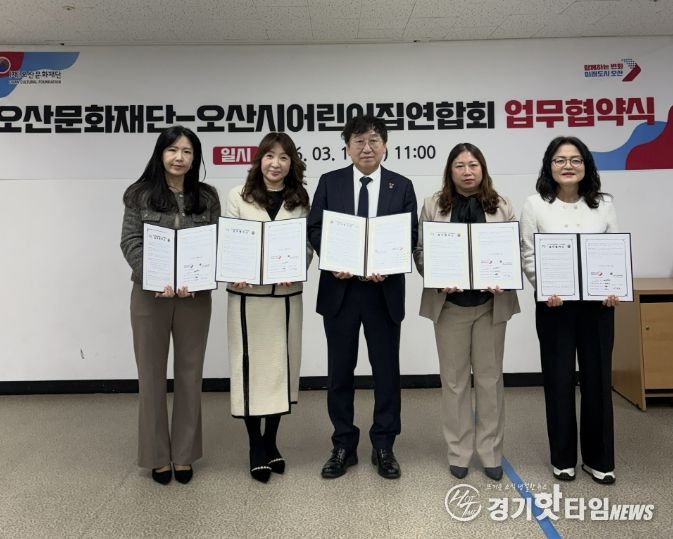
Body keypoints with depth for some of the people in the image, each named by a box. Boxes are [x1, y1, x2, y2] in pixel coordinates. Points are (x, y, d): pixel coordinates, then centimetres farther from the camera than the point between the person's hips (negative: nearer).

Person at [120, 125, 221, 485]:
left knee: (190, 373, 8)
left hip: (195, 296, 1)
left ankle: (184, 454, 22)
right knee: (152, 374, 7)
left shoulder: (208, 197, 6)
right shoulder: (140, 195, 2)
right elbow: (130, 243, -4)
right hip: (150, 294, -1)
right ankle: (157, 455, 21)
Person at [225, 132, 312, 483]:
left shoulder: (300, 200, 7)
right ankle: (256, 447, 15)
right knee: (251, 366, 2)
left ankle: (270, 442, 24)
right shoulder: (238, 197, 2)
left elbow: (308, 245, 5)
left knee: (281, 365, 8)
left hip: (286, 295, 2)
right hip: (247, 294, -2)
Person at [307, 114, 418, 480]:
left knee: (386, 369, 8)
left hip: (384, 289, 0)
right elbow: (315, 228, 2)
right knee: (340, 370, 9)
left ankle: (383, 446, 24)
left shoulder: (402, 186, 6)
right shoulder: (330, 182, 5)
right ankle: (343, 446, 24)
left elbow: (411, 235, 1)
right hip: (339, 289, 0)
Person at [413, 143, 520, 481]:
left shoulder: (503, 207, 4)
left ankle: (491, 453, 22)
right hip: (449, 303, 0)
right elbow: (420, 251, 0)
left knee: (489, 378, 9)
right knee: (454, 380, 7)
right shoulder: (433, 206, 3)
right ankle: (459, 452, 21)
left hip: (491, 303, 1)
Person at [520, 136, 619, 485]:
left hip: (597, 303, 2)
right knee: (559, 380, 6)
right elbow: (528, 256, -3)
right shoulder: (535, 205, -1)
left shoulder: (603, 204, 7)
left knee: (597, 378, 7)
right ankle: (563, 458, 22)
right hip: (554, 304, -2)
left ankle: (598, 459, 24)